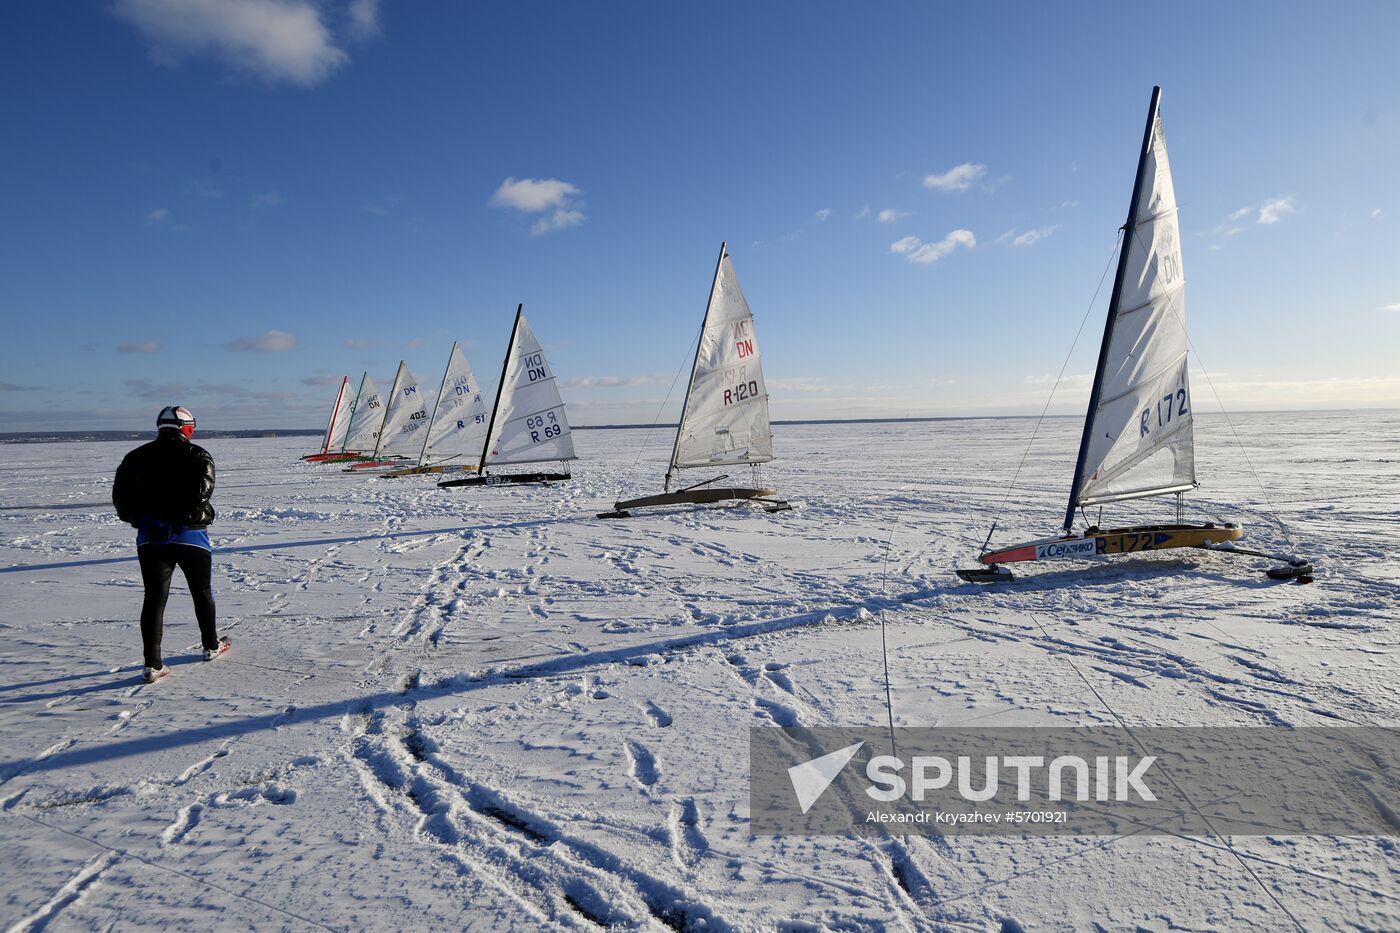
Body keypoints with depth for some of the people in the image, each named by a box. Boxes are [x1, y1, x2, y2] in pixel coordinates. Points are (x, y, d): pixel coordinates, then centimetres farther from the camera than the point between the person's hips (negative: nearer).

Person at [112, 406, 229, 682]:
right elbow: (202, 492, -20)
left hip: (150, 538, 3)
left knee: (154, 598, 4)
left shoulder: (136, 457, 8)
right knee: (202, 592, 15)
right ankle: (211, 646, 28)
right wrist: (198, 518, -5)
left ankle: (153, 664, 0)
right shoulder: (197, 455, -6)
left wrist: (139, 519, 16)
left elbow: (120, 496, 7)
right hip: (190, 536, -3)